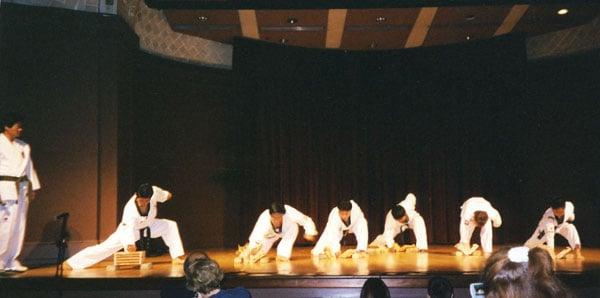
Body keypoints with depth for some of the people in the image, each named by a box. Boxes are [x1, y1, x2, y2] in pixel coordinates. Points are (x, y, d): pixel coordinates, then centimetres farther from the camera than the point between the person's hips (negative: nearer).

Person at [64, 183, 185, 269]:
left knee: (170, 225, -8)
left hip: (148, 225, 5)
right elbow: (128, 230, -51)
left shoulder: (154, 192, -31)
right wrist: (130, 243, -70)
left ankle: (177, 257, 2)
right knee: (105, 247, -15)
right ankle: (72, 263, -11)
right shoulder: (130, 209, -41)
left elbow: (160, 193, -5)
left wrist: (166, 194, 18)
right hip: (131, 228, -5)